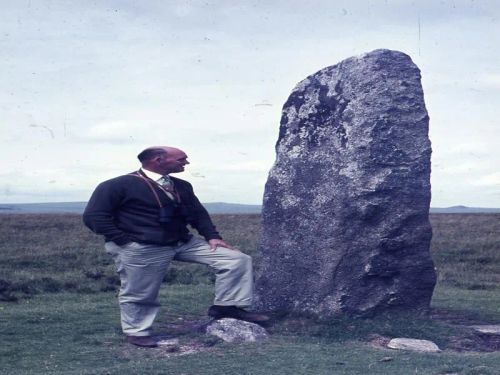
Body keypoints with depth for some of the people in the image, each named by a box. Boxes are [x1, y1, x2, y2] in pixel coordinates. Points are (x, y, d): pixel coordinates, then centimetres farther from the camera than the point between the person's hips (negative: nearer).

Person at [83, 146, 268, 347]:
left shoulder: (182, 186, 10)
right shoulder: (119, 185, -11)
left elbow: (198, 213, 19)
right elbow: (94, 216, -11)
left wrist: (212, 236, 4)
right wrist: (124, 240, -14)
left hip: (183, 242, 6)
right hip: (139, 249, -6)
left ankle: (226, 306, 5)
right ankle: (137, 332, 26)